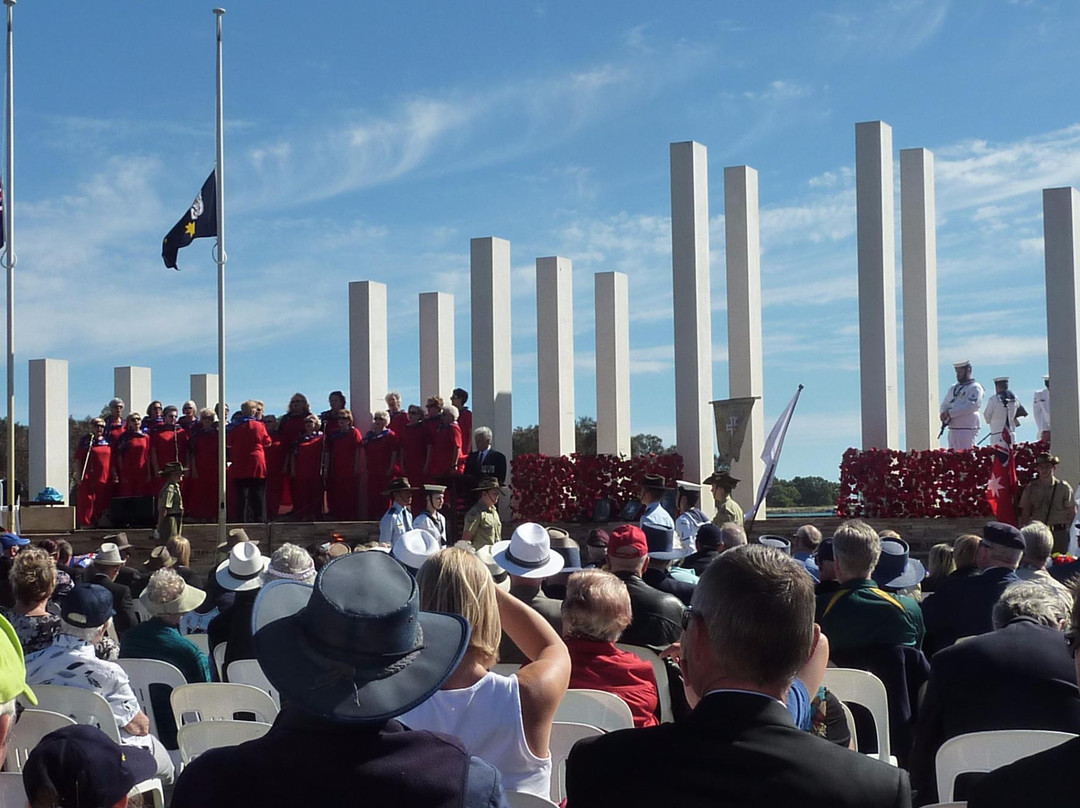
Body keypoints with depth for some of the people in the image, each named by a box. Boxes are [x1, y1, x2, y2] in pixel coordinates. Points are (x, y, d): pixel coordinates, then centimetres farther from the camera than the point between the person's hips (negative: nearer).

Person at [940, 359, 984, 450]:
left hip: (967, 429, -7)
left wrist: (950, 413, -16)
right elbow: (944, 404, 18)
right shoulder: (953, 388, 21)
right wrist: (944, 414, -7)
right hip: (952, 428, 7)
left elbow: (971, 406, -15)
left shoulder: (975, 388, -3)